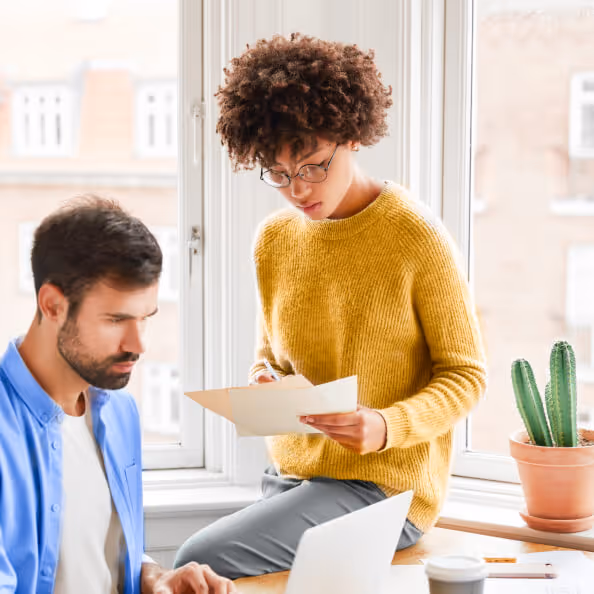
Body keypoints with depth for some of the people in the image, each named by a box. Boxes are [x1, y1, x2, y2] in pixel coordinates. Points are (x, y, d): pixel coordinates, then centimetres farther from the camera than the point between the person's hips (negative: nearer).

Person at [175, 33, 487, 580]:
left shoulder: (417, 238, -10)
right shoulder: (274, 239, 7)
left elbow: (466, 374, -5)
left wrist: (387, 426, -22)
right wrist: (263, 382, -5)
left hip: (384, 485, -6)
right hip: (290, 475, 6)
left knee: (202, 561, -25)